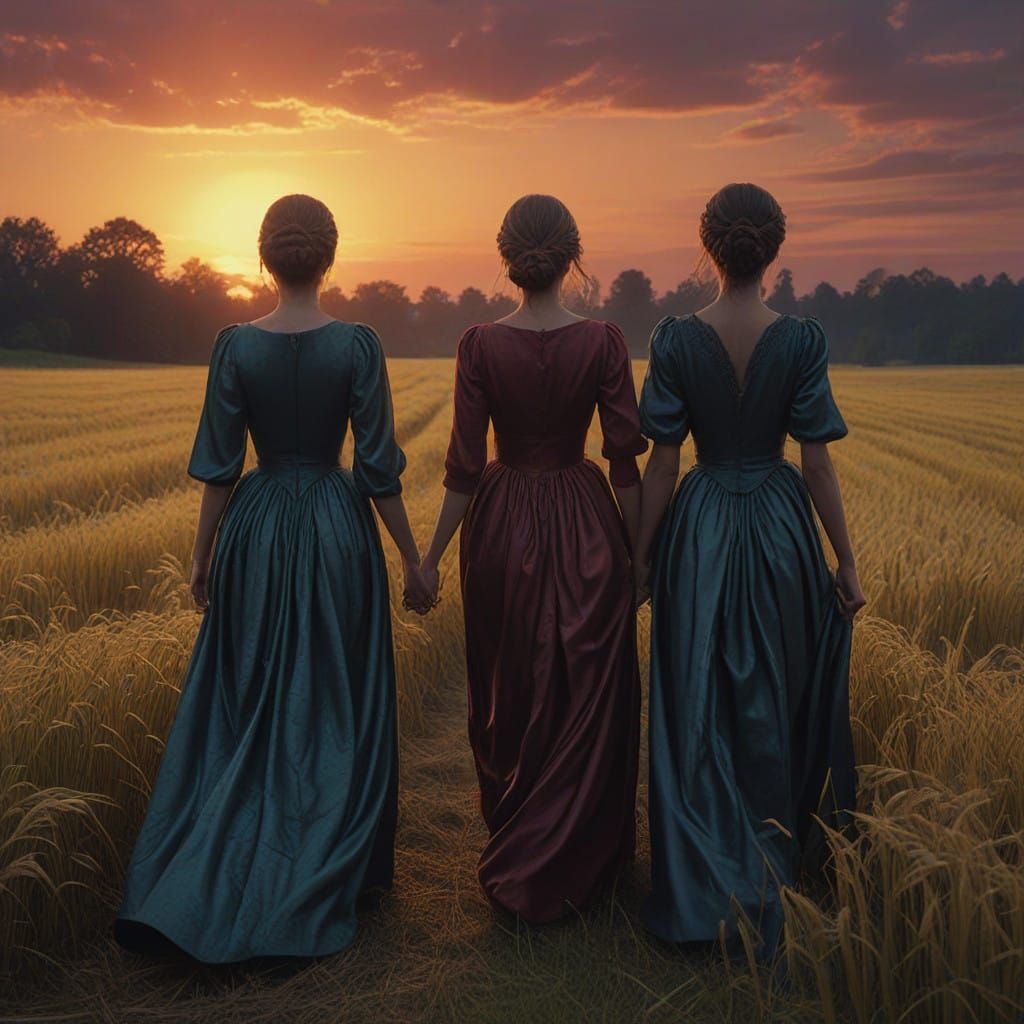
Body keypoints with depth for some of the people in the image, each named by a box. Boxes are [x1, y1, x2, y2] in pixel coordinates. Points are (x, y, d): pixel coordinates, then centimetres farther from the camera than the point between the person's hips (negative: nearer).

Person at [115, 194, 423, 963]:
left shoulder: (235, 345, -4)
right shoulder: (358, 344, -9)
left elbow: (219, 466, -2)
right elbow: (379, 468, -8)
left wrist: (203, 556, 9)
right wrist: (413, 557, 2)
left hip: (257, 529, 2)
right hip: (337, 528, -2)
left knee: (243, 707, 14)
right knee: (337, 708, 12)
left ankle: (190, 890, 19)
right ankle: (331, 876, 24)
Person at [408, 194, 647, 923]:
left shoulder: (480, 344, -8)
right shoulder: (603, 341, -8)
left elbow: (465, 466, -8)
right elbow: (626, 460, -7)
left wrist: (430, 557, 1)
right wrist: (640, 549, 4)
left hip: (501, 528, 1)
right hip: (585, 530, -1)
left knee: (507, 695, 18)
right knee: (583, 701, 11)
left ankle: (510, 838, 35)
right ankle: (557, 870, 19)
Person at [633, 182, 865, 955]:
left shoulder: (676, 339, -9)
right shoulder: (802, 339, -9)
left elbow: (662, 460, -7)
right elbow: (817, 459, -8)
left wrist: (642, 555, 2)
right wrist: (846, 561, 1)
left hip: (699, 531, 0)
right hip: (780, 527, 1)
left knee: (698, 708, 10)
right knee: (777, 703, 17)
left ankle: (703, 889, 19)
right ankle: (775, 869, 33)